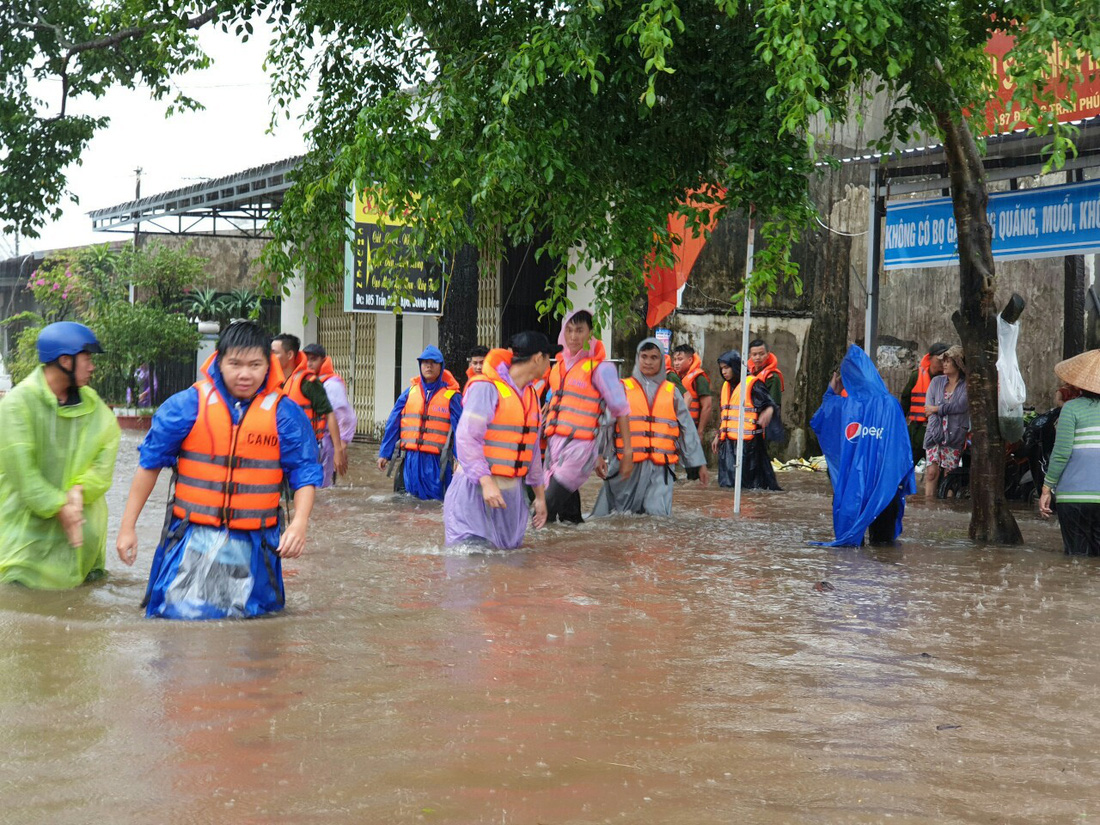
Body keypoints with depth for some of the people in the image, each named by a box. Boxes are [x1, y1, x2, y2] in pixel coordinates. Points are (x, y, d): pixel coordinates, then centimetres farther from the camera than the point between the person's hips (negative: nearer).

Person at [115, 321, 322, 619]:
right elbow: (150, 463, 4)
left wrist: (300, 521, -17)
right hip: (193, 539, -1)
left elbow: (304, 472, 1)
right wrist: (128, 526, 4)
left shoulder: (285, 413, -2)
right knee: (179, 614, -5)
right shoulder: (187, 405, -3)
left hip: (253, 544, 1)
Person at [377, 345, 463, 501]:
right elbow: (393, 424, 13)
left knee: (435, 499, -2)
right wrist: (384, 453, 10)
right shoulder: (410, 392, 9)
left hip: (436, 459, -3)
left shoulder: (451, 396, 0)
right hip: (411, 457, 3)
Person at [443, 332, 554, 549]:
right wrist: (486, 482, -28)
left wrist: (540, 495, 23)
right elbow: (466, 438, -21)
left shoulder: (531, 396, 14)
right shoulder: (486, 388, -14)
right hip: (476, 490, -8)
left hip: (511, 492, 8)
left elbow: (532, 449, 22)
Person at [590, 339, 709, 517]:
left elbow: (688, 429, 16)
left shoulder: (672, 392, 12)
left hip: (660, 469, 1)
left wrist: (699, 463, 13)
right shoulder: (623, 389, 6)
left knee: (658, 514, -14)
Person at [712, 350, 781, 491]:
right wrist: (718, 435, 27)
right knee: (728, 484, 7)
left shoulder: (752, 384, -6)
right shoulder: (726, 386, 18)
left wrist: (768, 412, -35)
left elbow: (769, 404, -12)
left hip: (747, 442, -7)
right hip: (728, 443, 8)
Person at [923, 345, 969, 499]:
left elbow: (961, 406, -11)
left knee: (949, 475, -4)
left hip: (955, 436, -2)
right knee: (932, 472, -9)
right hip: (934, 434, 2)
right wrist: (937, 430, -6)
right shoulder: (936, 382, 15)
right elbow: (928, 408, 8)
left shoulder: (967, 385, 3)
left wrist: (937, 409, -4)